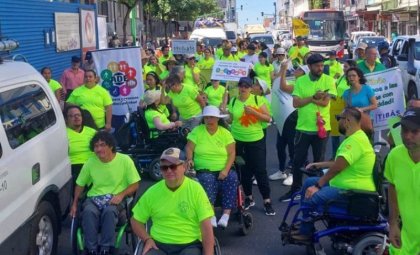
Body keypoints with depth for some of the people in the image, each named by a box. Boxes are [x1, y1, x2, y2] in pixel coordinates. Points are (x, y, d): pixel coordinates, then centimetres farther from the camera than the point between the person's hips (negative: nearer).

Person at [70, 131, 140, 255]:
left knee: (109, 211, -37)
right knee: (88, 211, -33)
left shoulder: (125, 160, -4)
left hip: (115, 199, -2)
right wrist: (74, 204, 7)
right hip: (94, 198, 2)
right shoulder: (90, 162, 4)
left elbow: (135, 185, -1)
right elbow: (80, 184, 16)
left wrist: (121, 195, -19)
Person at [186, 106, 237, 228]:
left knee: (232, 178, -30)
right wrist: (189, 159, -19)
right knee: (207, 180, -34)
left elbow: (231, 153, 0)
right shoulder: (197, 131, 4)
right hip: (204, 171, -1)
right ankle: (210, 215, -35)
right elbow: (189, 147, 3)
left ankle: (226, 214, -30)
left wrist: (226, 170, -14)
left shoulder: (225, 133, 4)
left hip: (223, 170, 1)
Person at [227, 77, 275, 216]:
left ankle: (267, 201, 5)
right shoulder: (233, 101, 2)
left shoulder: (257, 99, -4)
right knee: (244, 170, 11)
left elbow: (268, 118, -8)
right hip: (238, 141, 2)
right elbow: (230, 119, 9)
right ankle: (249, 198, 26)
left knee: (260, 170, -2)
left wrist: (253, 112, -19)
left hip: (256, 140, -2)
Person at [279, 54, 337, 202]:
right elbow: (296, 103, -8)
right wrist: (313, 97, -17)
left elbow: (325, 102, -15)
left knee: (319, 161, 10)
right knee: (298, 160, 8)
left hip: (321, 127, -1)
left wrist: (306, 98, -13)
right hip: (303, 127, 2)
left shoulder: (329, 81, -4)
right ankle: (295, 189, 22)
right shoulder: (300, 81, 0)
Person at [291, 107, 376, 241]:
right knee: (309, 183, 15)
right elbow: (340, 163, 22)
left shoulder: (356, 141, -23)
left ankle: (306, 233, 1)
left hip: (353, 191, -11)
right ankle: (305, 224, 21)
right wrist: (319, 164, 17)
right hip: (348, 184, 11)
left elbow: (337, 168, -26)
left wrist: (318, 185, -19)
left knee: (310, 197, -22)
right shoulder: (354, 137, 13)